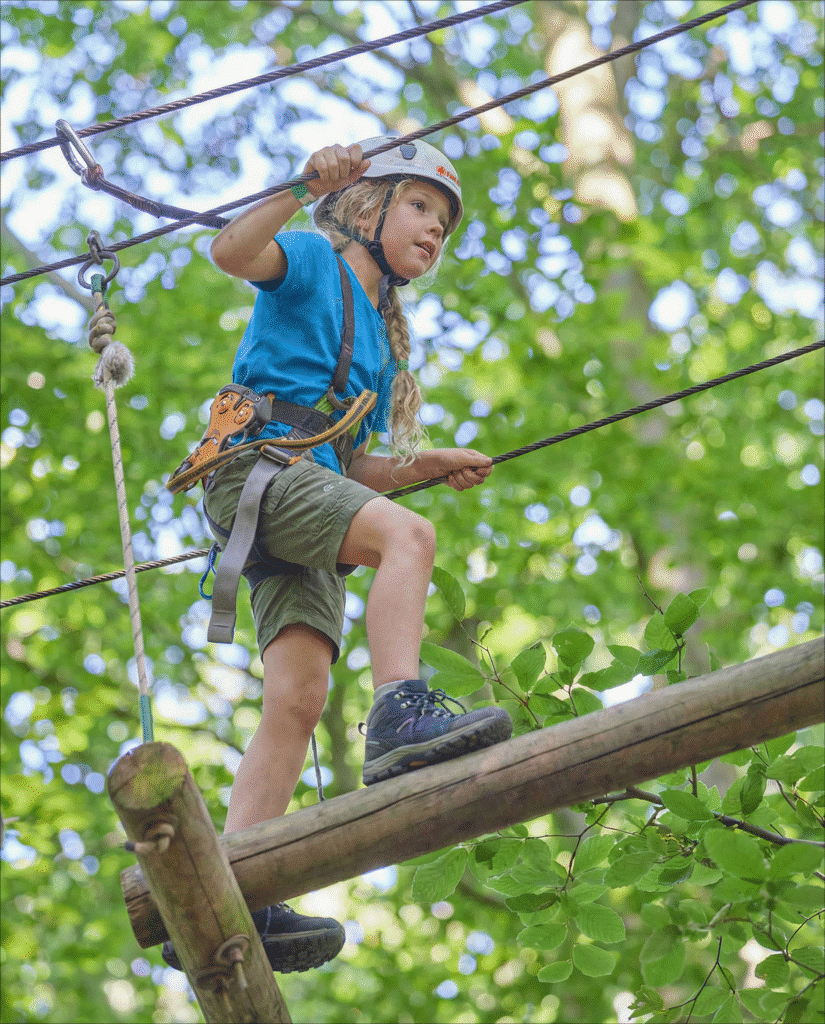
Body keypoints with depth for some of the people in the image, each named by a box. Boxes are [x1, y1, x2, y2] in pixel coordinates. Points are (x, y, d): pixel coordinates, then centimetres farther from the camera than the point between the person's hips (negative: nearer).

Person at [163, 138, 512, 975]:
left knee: (298, 696, -12)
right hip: (254, 463, -7)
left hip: (313, 485, 7)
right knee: (406, 534, -32)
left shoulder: (382, 341, 32)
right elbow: (232, 251, -12)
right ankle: (400, 714, -45)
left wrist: (433, 464, 15)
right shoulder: (313, 261, 12)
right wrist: (307, 184, -21)